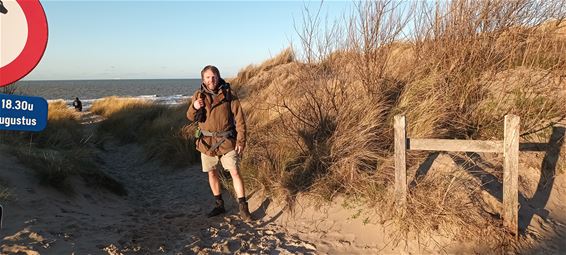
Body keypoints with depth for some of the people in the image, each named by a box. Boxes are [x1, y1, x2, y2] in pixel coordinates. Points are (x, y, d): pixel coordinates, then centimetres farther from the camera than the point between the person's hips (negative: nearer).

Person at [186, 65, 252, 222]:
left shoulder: (228, 95, -7)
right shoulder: (199, 95, 1)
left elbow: (239, 119, -6)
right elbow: (191, 117, 0)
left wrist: (241, 141, -12)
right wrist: (195, 107, -23)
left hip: (226, 141, -3)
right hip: (207, 142, 3)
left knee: (235, 172, -8)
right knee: (212, 173, 12)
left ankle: (243, 208, 1)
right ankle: (219, 205, 28)